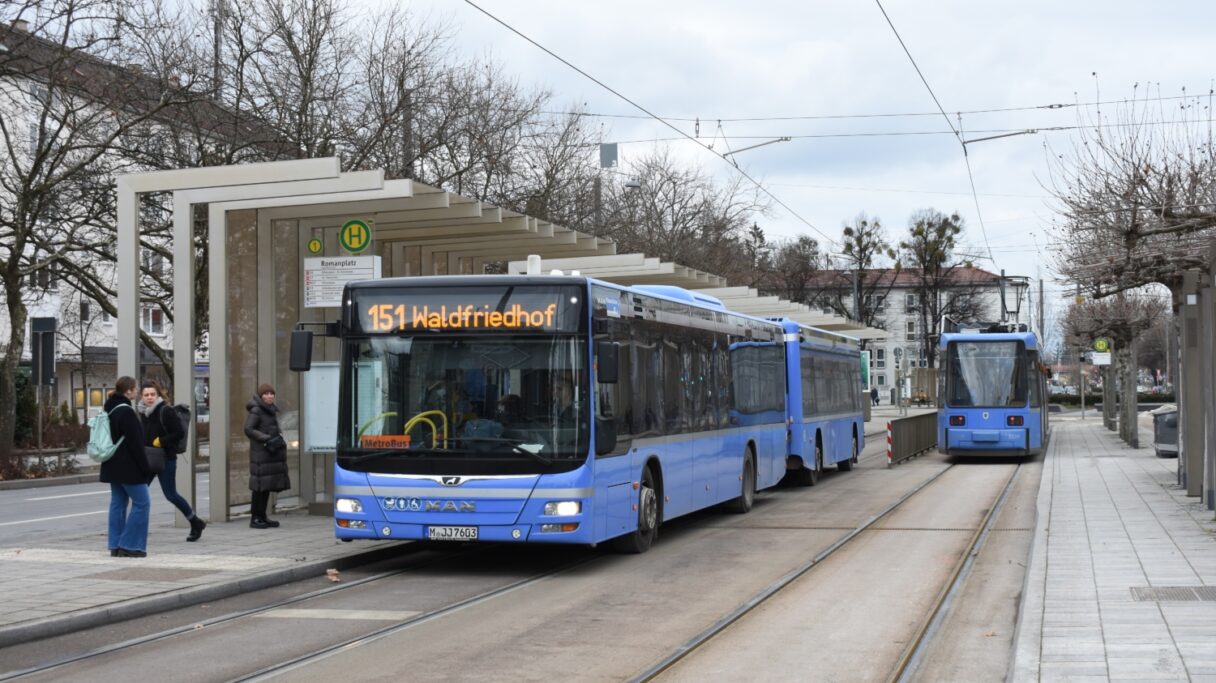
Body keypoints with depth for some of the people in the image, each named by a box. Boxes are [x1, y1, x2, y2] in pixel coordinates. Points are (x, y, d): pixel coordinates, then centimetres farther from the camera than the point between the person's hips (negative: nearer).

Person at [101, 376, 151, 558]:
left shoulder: (110, 410, 12)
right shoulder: (126, 412, -17)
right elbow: (135, 444, -19)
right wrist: (145, 468, -14)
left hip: (113, 466, 10)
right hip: (127, 466, -10)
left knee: (118, 503, 11)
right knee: (142, 503, -4)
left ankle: (116, 545, 12)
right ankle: (129, 545, -4)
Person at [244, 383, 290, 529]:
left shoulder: (272, 410, 16)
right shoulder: (256, 410, -9)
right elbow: (248, 429, -15)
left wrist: (279, 438, 7)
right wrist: (267, 439, -20)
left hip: (272, 453, 8)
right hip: (260, 452, -8)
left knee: (268, 485, 9)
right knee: (260, 486, -8)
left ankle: (263, 517, 15)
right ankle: (255, 518, -3)